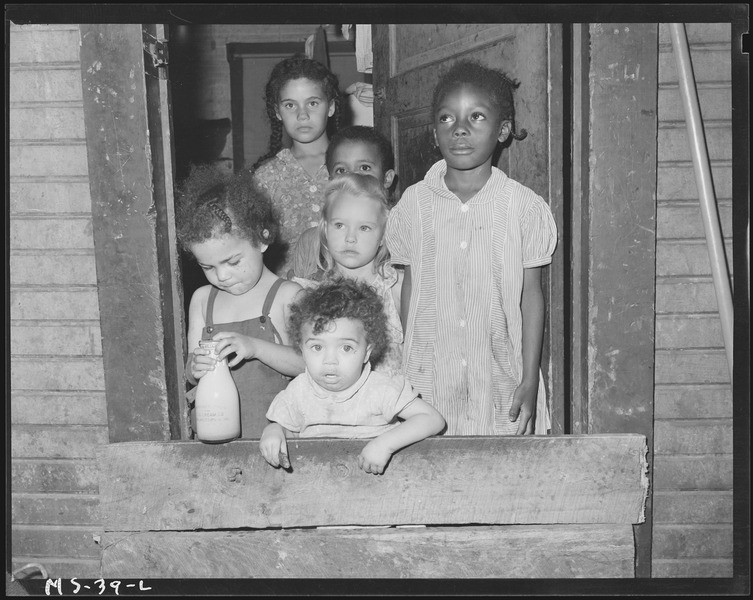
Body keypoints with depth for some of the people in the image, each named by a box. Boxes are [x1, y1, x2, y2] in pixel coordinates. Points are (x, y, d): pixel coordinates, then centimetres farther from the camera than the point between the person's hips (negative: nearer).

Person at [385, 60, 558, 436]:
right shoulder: (414, 203, 0)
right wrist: (402, 376, 5)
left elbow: (531, 295, 0)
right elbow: (409, 288, 6)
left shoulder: (524, 206, -4)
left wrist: (530, 381, -3)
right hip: (428, 384, 1)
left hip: (502, 382, -1)